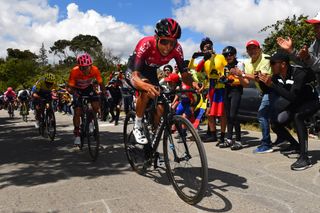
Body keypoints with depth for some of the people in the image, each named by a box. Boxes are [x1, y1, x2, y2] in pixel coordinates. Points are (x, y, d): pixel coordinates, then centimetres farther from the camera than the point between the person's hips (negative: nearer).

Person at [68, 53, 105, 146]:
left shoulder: (95, 70, -28)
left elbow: (101, 83, -20)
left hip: (88, 88, 2)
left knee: (96, 106, -20)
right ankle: (77, 135, 4)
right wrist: (74, 93, -48)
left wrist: (104, 91, -40)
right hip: (77, 90, -2)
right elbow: (70, 87, -27)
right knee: (77, 112, -11)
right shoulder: (74, 71, -32)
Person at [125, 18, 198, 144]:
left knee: (160, 110, -6)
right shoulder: (146, 44, -38)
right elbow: (135, 76, -44)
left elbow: (183, 73, -24)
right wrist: (146, 85, -67)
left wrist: (193, 83, -47)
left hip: (151, 72, 4)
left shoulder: (176, 49, -27)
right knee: (146, 91, -36)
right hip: (134, 70, -4)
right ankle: (138, 127, -16)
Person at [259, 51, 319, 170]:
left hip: (310, 102, -7)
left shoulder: (299, 73, -31)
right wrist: (261, 81, -15)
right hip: (295, 104, 7)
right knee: (276, 126, 1)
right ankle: (297, 146, 24)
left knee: (297, 116, -37)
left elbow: (292, 97, -40)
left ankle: (304, 158, -33)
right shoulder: (277, 76, -10)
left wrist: (272, 84, -42)